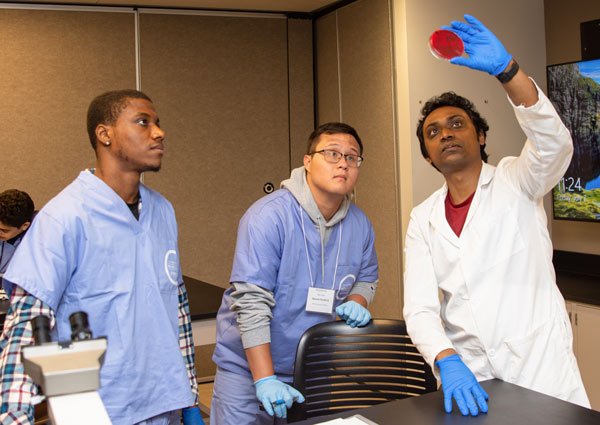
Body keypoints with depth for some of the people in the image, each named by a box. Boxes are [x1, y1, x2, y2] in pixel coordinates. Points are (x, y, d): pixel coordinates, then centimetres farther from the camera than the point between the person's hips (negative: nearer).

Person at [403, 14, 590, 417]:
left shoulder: (515, 182, -1)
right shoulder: (423, 220, 6)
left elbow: (555, 143, -24)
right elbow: (419, 307, -3)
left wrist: (505, 68, -35)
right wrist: (447, 362, -22)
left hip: (541, 369, -2)